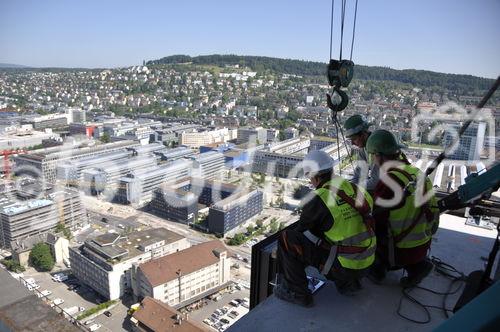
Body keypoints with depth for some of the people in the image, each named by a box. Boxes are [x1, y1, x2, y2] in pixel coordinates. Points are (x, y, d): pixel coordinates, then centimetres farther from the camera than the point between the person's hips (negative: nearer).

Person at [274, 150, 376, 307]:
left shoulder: (318, 199, -17)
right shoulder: (353, 187, 2)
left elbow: (301, 230, -2)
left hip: (345, 266, -7)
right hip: (366, 264, 7)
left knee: (286, 238, -5)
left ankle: (297, 292, 5)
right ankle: (347, 283, 25)